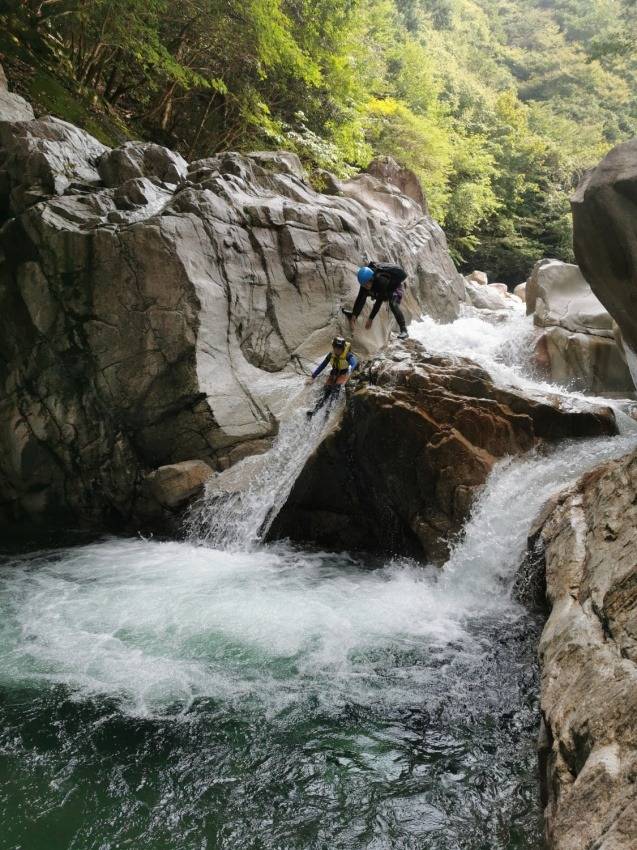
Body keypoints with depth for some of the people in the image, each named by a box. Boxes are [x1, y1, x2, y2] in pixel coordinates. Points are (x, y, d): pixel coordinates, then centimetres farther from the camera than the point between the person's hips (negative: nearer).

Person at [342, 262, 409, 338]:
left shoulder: (381, 281, -43)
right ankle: (354, 313, 24)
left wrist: (371, 319, -39)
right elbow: (360, 299, -27)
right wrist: (354, 315, -36)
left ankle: (404, 330, -28)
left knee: (393, 304, -33)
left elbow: (379, 301, -40)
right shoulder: (365, 283, -26)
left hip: (396, 286, -7)